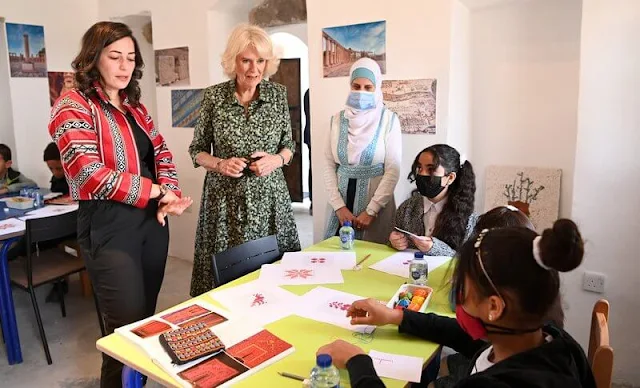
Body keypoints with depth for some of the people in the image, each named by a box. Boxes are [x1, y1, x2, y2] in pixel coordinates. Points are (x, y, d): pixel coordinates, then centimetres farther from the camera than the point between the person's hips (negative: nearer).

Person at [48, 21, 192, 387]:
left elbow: (162, 153, 12)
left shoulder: (135, 106, 13)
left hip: (152, 220, 7)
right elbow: (90, 174, -19)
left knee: (147, 317, 16)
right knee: (130, 326, 0)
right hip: (109, 227, -7)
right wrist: (156, 191, -15)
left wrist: (169, 196, -8)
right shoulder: (73, 106, -8)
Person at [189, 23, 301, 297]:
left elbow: (289, 145, 9)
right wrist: (220, 164, -15)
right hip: (225, 199, -1)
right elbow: (197, 150, 4)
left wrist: (276, 159, -12)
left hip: (269, 197, 1)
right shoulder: (214, 96, -3)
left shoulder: (278, 94, 2)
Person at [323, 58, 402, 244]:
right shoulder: (338, 119, 4)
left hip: (376, 202, -2)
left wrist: (371, 210, -13)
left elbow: (393, 170, -9)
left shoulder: (388, 120, -5)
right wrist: (338, 206, -8)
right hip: (342, 200, 3)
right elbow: (329, 166, 2)